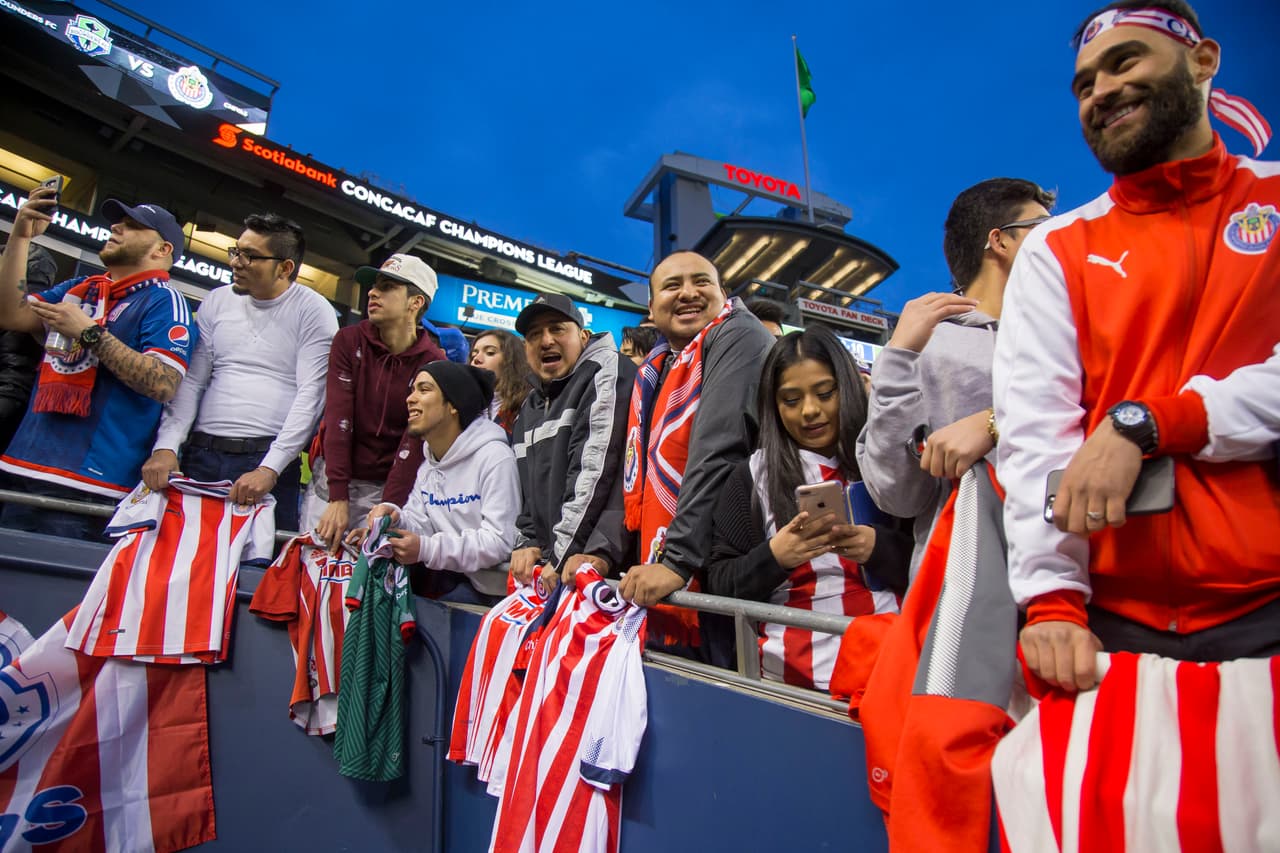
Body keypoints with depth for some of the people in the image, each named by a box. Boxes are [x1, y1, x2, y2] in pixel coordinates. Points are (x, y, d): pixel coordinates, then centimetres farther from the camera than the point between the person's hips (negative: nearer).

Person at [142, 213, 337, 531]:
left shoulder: (314, 311, -3)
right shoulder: (217, 302, 11)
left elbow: (311, 396, -10)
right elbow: (190, 382, 9)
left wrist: (268, 469, -17)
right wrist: (166, 447, -6)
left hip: (270, 459, -4)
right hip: (200, 454, 4)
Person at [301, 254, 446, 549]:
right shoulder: (349, 341, -2)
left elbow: (414, 445, -13)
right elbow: (338, 420, -11)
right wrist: (338, 499, -20)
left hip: (386, 488, -2)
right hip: (331, 480, 2)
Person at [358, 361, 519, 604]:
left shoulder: (494, 457, -13)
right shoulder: (428, 466, 16)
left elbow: (499, 542, -20)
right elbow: (419, 527, 9)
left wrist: (426, 549, -24)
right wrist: (394, 518, -13)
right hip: (446, 578, 7)